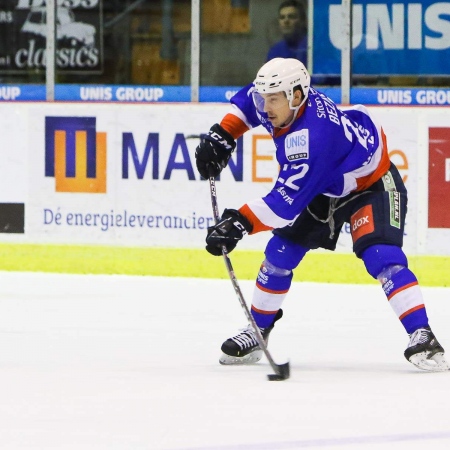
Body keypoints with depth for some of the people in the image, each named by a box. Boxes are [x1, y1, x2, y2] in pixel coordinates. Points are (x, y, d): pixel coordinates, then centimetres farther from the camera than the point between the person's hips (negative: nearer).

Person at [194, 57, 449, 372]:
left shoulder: (311, 137, -41)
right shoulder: (283, 96, -17)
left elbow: (287, 199, -42)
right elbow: (248, 100, 8)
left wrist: (239, 223, -46)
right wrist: (222, 135, -3)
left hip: (372, 185, -9)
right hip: (324, 186, 9)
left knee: (382, 257, -27)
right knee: (280, 252, 2)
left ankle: (422, 337, -27)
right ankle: (258, 332, 15)